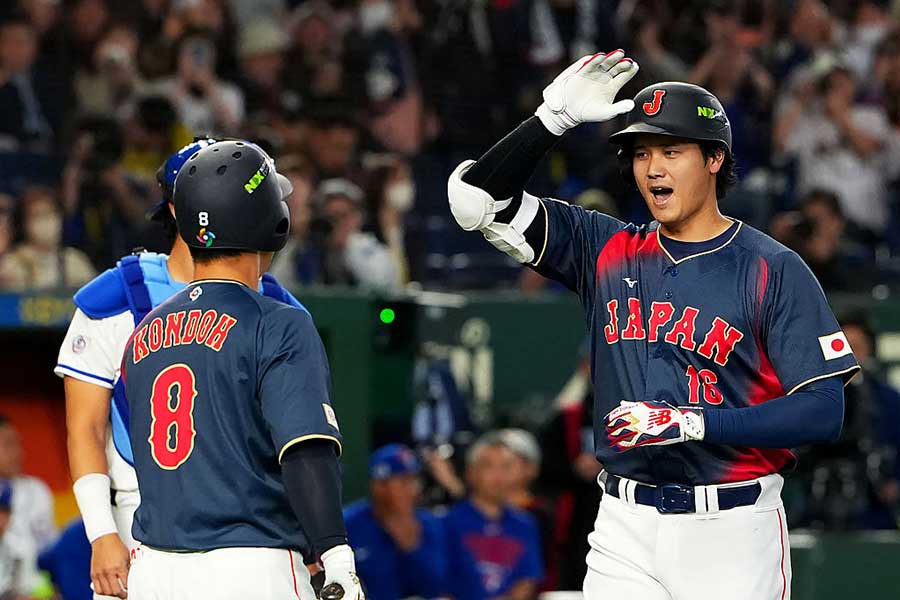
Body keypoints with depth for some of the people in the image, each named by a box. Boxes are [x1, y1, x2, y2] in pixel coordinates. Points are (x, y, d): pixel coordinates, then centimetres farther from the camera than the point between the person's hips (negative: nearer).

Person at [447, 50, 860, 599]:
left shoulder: (773, 270, -3)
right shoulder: (606, 251, 10)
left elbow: (824, 410, -11)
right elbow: (477, 197, 7)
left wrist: (693, 423, -19)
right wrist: (554, 117, -6)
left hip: (733, 532, -3)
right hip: (626, 527, 3)